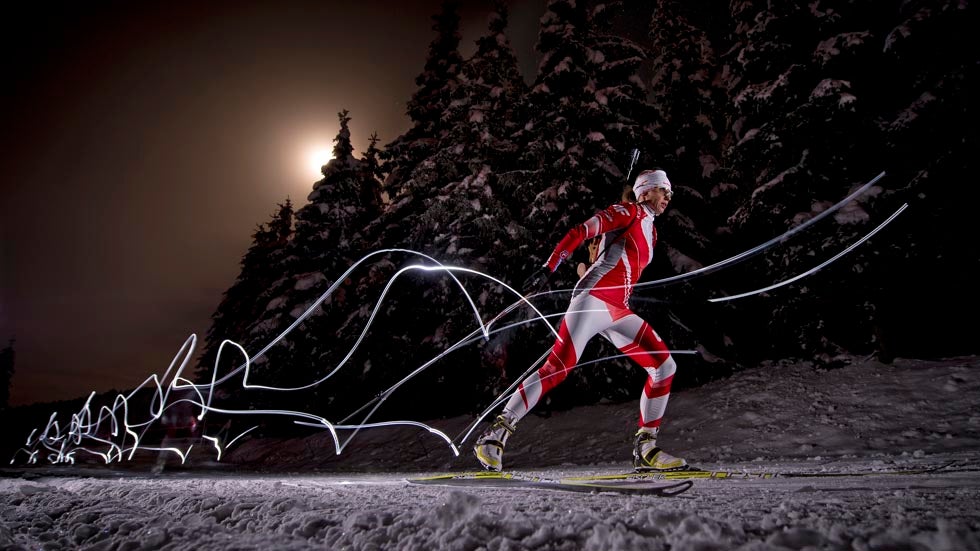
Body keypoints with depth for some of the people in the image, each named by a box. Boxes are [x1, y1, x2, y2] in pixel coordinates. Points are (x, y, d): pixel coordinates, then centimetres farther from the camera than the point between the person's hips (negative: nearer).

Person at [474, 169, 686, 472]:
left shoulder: (650, 231, 28)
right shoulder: (629, 211, 3)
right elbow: (581, 231, -9)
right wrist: (550, 266, -19)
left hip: (619, 313, 8)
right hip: (594, 298, -8)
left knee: (665, 366, -1)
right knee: (558, 367, -19)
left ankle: (645, 449, 4)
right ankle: (496, 434, -15)